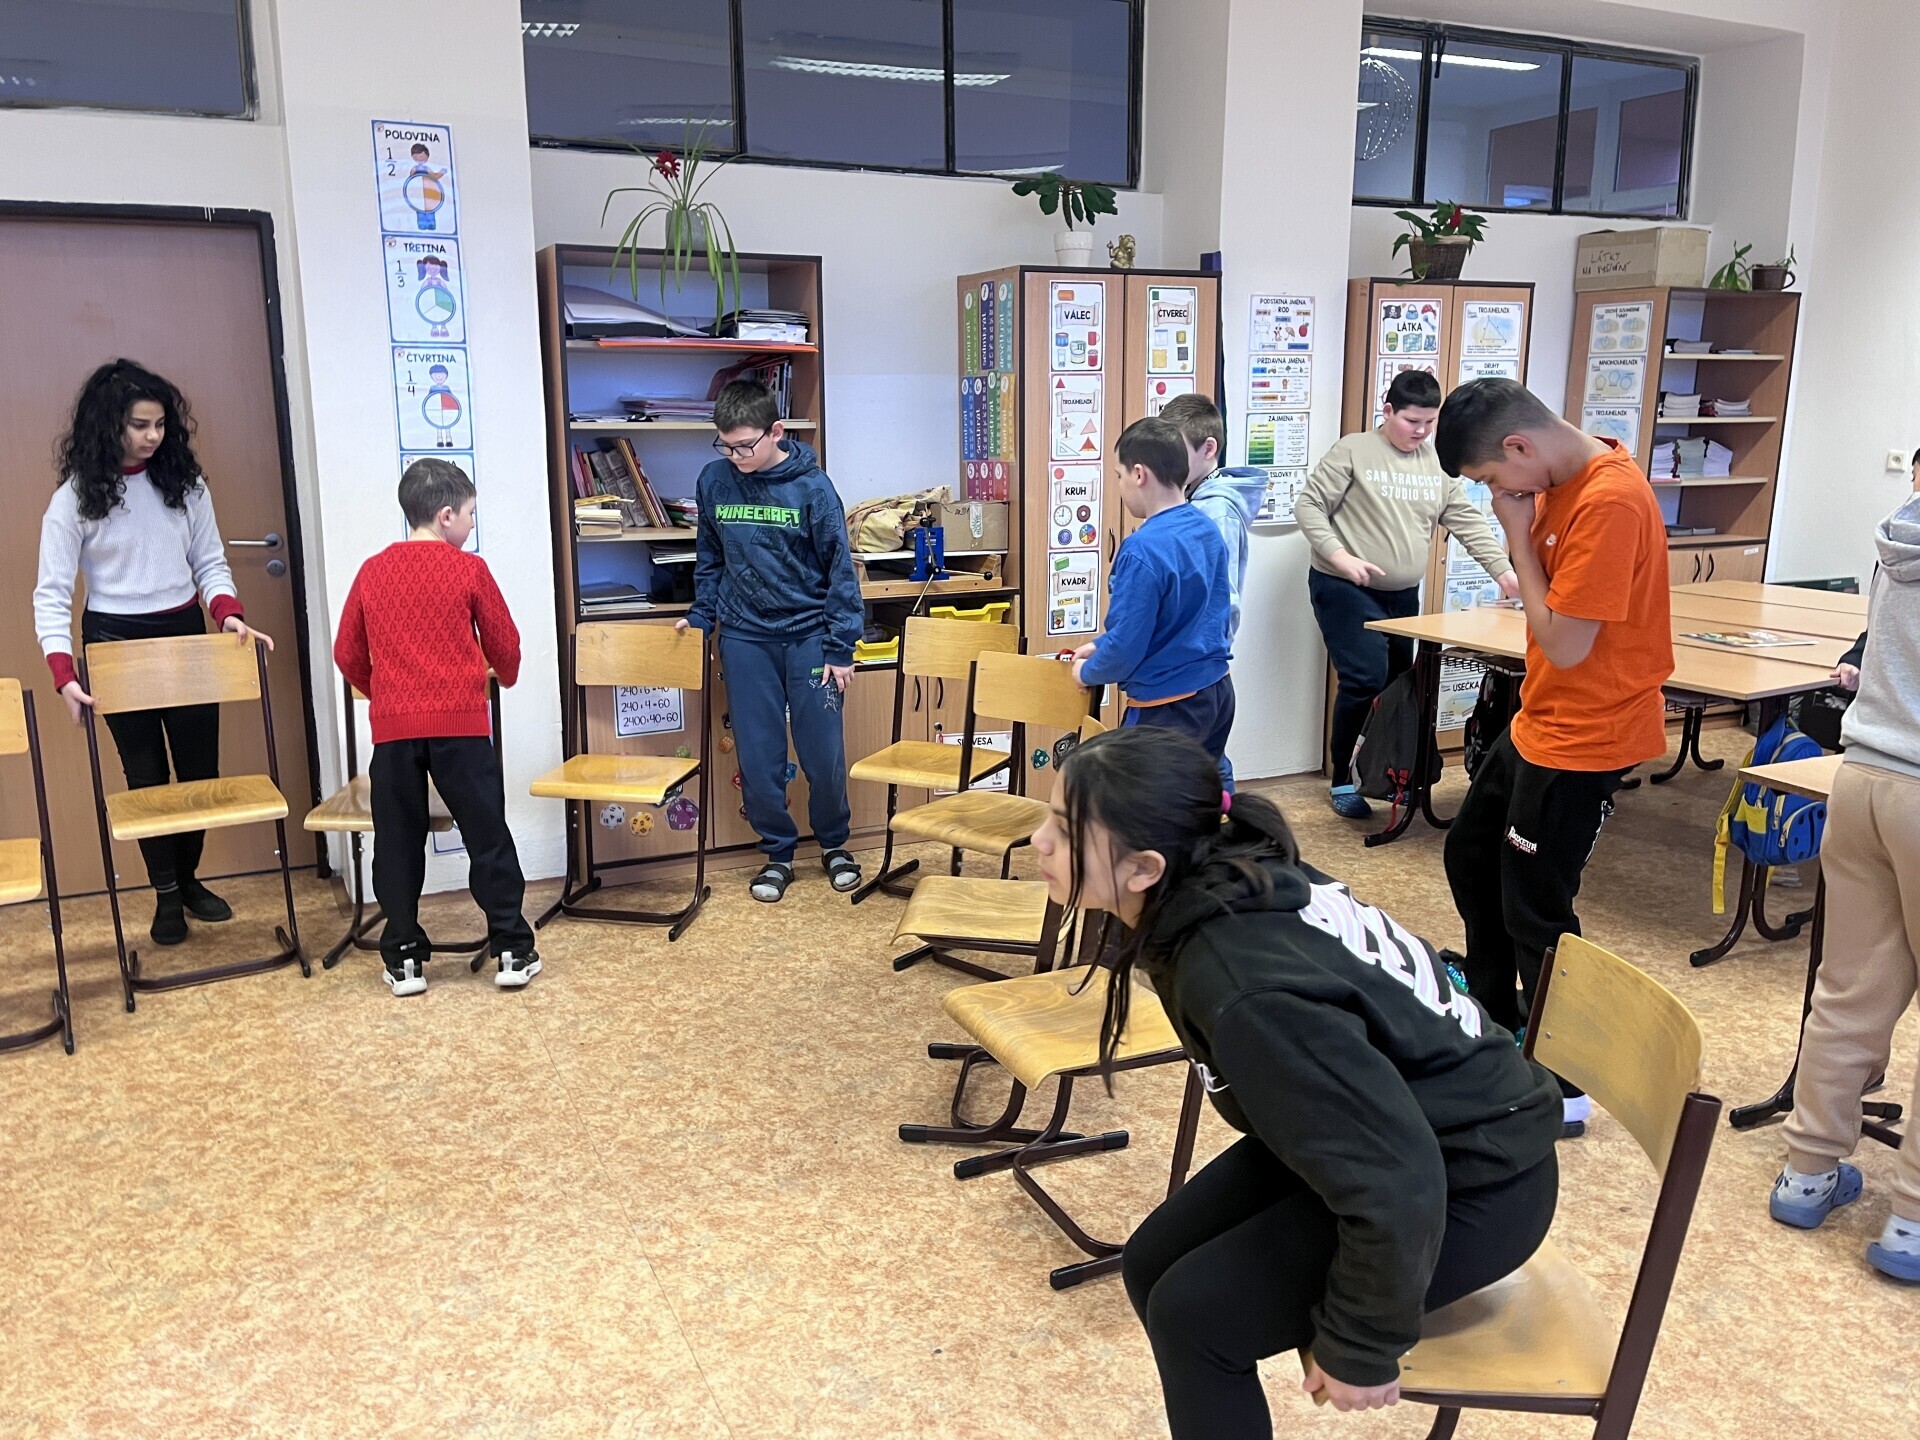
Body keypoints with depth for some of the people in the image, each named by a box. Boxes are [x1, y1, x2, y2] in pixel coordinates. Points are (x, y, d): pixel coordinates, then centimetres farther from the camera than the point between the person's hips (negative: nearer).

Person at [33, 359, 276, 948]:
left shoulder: (185, 483, 0)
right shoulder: (76, 497, -9)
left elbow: (210, 563, 3)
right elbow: (52, 592, -11)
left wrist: (230, 614, -17)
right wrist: (64, 675, -23)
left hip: (185, 634, 3)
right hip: (117, 644, -3)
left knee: (200, 765, 9)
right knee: (146, 772, 5)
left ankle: (189, 877, 29)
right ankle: (166, 894, 18)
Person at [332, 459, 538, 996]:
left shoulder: (372, 571, 8)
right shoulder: (469, 569, -2)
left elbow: (348, 654, 12)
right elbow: (503, 644, 5)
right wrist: (506, 676, 27)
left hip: (392, 726, 3)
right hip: (459, 721, -3)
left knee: (398, 841, 11)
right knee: (487, 835, 6)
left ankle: (404, 957, 16)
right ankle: (512, 950, 9)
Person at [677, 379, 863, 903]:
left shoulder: (811, 486, -10)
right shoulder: (714, 480, -1)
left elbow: (839, 568, -6)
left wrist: (840, 649, -7)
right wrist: (700, 616, 6)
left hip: (807, 633, -2)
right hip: (744, 638, 2)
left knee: (823, 753, 4)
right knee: (758, 757, 5)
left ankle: (834, 843, 27)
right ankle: (778, 853, 22)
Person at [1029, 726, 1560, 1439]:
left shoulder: (1243, 985, -37)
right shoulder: (1233, 880, -10)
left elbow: (1394, 1185, -33)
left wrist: (1360, 1349, -17)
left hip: (1473, 1184, -8)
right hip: (1385, 1127, 8)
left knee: (1195, 1315, -9)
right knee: (1155, 1265, 5)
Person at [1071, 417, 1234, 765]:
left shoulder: (1143, 550, -23)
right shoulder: (1207, 530, 4)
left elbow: (1126, 645, -21)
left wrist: (1087, 671, 0)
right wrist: (1102, 645, 16)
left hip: (1169, 706, -8)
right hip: (1217, 690, 8)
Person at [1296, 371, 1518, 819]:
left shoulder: (1439, 465, 9)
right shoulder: (1353, 451, -7)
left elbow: (1469, 524, 10)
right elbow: (1308, 505, -9)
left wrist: (1503, 571, 1)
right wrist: (1339, 556, -21)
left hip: (1403, 595, 6)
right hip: (1345, 589, -6)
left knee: (1398, 685, 9)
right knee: (1365, 680, -15)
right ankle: (1341, 782, 0)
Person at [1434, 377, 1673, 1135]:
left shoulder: (1609, 502, -26)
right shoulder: (1563, 480, 4)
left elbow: (1565, 643, -24)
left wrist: (1519, 534, -18)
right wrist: (1526, 526, -2)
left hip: (1584, 738, -10)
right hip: (1540, 720, 10)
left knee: (1534, 908, 1)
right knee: (1471, 854, 22)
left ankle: (1564, 1086, 19)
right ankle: (1495, 1015, 42)